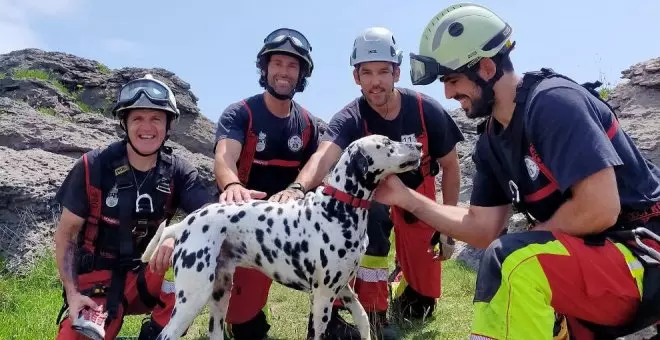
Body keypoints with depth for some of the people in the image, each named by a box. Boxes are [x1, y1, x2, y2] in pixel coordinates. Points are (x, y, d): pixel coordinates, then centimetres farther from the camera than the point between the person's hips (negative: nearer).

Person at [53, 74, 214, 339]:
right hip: (95, 281, -2)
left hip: (146, 276, 2)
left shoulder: (178, 172, -7)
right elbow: (65, 234, -4)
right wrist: (72, 293, -14)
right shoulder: (93, 167, -12)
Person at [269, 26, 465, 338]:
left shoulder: (427, 110, -22)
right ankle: (374, 314, -19)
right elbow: (325, 156, -46)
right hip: (374, 194, 0)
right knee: (374, 212, -36)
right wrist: (298, 187, -67)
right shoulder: (350, 120, -25)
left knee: (420, 307, 3)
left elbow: (450, 166, -9)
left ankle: (403, 292, 41)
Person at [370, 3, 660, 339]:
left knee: (511, 262, -33)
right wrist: (405, 197, 2)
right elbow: (483, 229, 7)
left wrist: (533, 236, -10)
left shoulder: (553, 102, -19)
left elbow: (599, 209, -26)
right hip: (588, 256, 9)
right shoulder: (491, 142, 7)